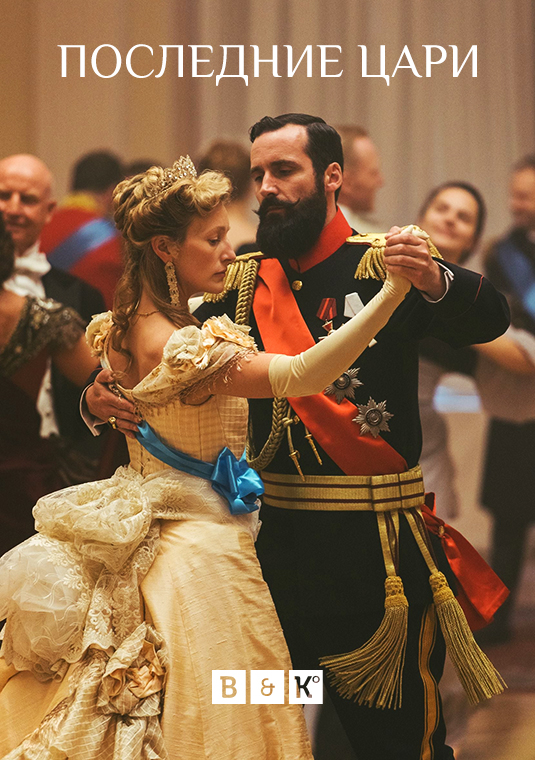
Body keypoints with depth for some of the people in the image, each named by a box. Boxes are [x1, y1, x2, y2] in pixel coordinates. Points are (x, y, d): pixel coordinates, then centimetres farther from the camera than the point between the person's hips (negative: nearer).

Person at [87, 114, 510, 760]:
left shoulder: (383, 264, -5)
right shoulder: (242, 283, 10)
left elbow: (488, 320, -20)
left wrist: (436, 282, -42)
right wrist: (103, 398, -10)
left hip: (378, 538, -4)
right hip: (276, 532, 5)